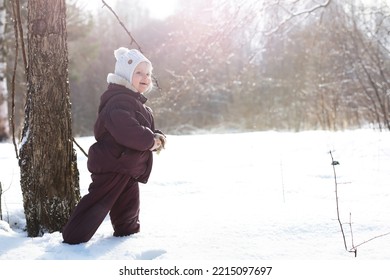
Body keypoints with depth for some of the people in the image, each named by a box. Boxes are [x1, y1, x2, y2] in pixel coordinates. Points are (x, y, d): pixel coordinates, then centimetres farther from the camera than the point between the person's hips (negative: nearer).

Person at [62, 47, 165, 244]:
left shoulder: (137, 103, 19)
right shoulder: (119, 102, -18)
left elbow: (148, 130, 25)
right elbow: (126, 131, -33)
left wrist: (157, 137, 2)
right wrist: (151, 141, -21)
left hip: (128, 168, 10)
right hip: (113, 164, -10)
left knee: (129, 204, 19)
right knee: (98, 202, -9)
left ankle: (127, 231, 36)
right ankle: (73, 237, -5)